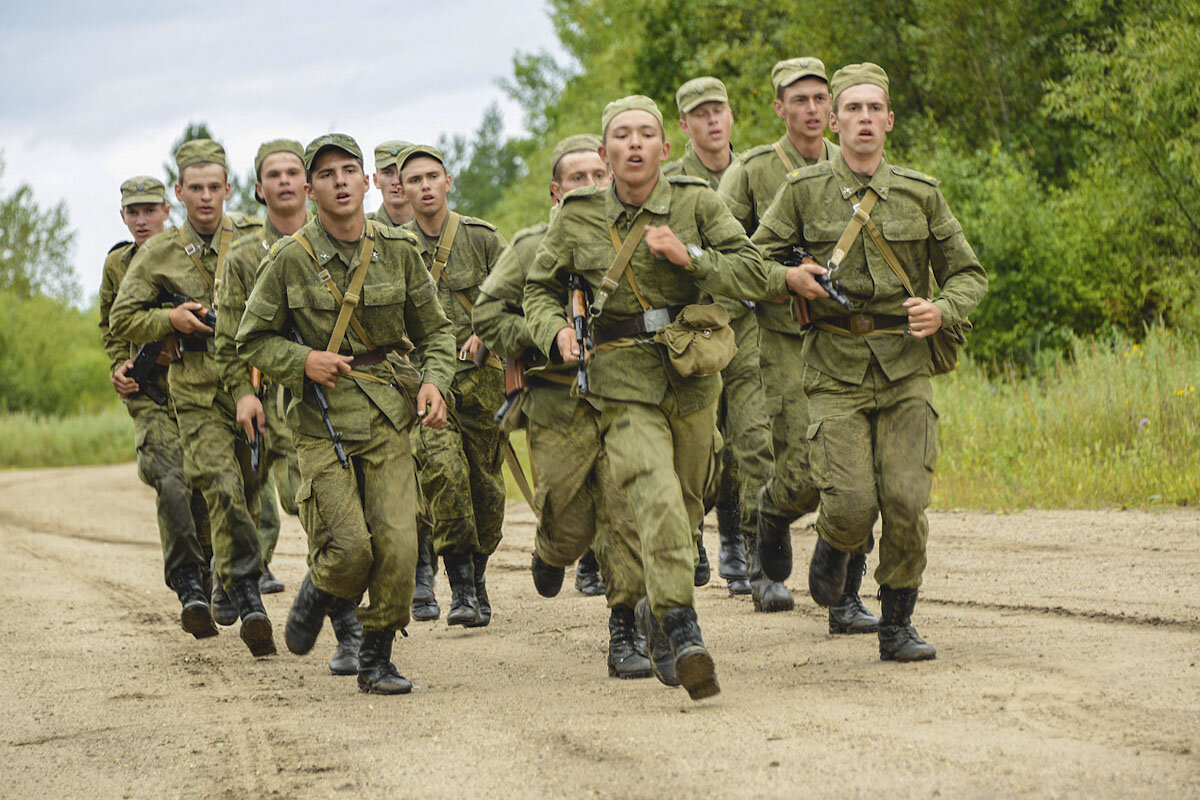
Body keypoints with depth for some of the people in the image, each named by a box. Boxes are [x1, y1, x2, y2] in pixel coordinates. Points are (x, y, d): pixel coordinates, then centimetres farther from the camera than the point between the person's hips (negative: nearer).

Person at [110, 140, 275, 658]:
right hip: (196, 389, -2)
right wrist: (170, 319, -7)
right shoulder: (158, 255, 6)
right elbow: (122, 319, 10)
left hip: (250, 380, 2)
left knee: (249, 493, 10)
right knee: (223, 488, -18)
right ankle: (248, 601, -20)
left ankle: (225, 578, 35)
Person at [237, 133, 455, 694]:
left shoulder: (398, 251, 3)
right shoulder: (290, 259, -3)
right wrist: (303, 362, -11)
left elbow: (435, 330, 13)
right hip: (322, 421, -2)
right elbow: (253, 340, 6)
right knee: (349, 550, -12)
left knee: (397, 546, -10)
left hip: (388, 420, 2)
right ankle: (317, 593, 23)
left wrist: (434, 382, -4)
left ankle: (377, 660, 8)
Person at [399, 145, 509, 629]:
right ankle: (461, 588, -17)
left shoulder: (481, 238, 3)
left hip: (481, 376, 1)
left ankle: (478, 574, 30)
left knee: (484, 481, 5)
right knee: (443, 467, -22)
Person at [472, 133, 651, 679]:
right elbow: (488, 314, 2)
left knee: (628, 516, -9)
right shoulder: (533, 247, 2)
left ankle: (624, 633, -1)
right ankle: (550, 550, 38)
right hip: (558, 406, -1)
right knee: (570, 525, 1)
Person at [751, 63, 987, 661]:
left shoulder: (921, 194, 6)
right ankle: (835, 544, 23)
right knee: (852, 504, -13)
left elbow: (968, 273, 12)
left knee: (906, 501, -8)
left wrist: (942, 310, -9)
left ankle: (897, 625, 8)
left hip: (904, 369, 1)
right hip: (836, 368, -1)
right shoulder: (803, 191, 1)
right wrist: (793, 277, -14)